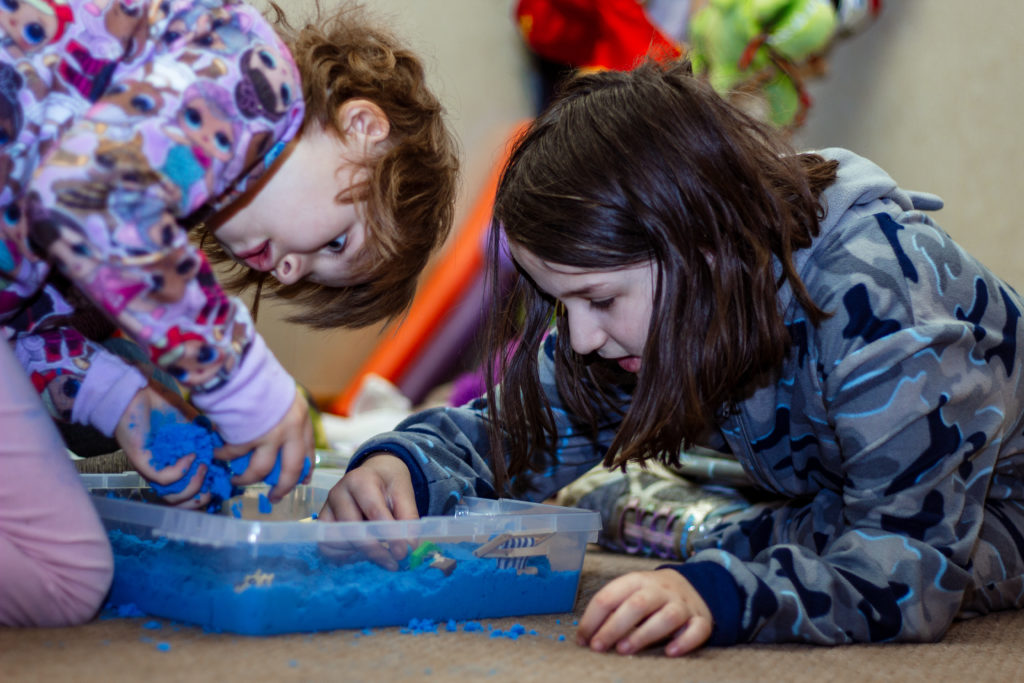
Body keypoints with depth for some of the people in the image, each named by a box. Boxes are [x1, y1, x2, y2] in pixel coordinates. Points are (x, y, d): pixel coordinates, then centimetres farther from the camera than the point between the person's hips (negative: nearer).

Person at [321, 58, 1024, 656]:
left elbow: (917, 559, -40)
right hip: (841, 507, 6)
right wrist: (403, 465, -29)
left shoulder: (874, 298, -35)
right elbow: (513, 431, -8)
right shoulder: (639, 294, -15)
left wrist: (721, 593, -53)